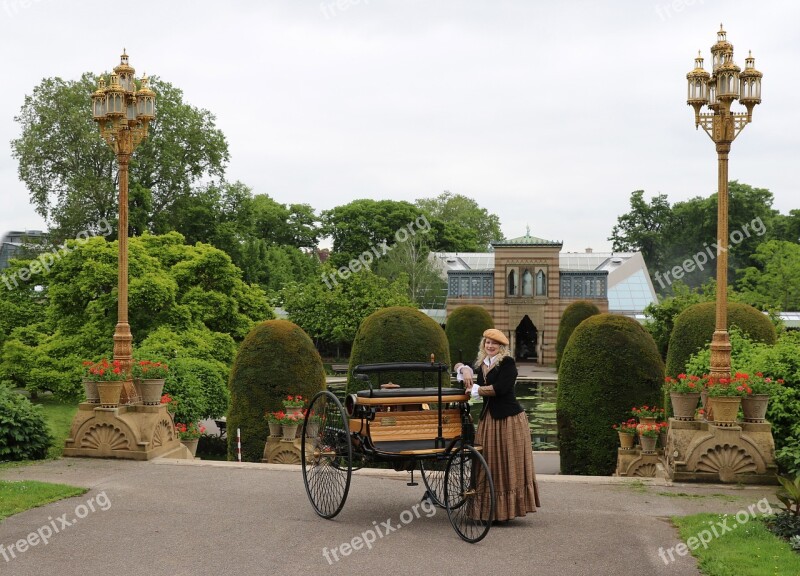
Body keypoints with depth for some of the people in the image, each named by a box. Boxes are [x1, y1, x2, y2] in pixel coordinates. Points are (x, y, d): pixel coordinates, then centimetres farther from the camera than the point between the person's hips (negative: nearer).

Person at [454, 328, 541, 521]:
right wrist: (464, 369, 2)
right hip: (488, 418, 7)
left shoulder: (507, 363, -6)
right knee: (489, 467, 5)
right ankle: (490, 510, 9)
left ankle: (508, 509, 4)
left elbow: (500, 388, -18)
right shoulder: (481, 365, 13)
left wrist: (475, 389, -4)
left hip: (509, 419, -6)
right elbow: (457, 365, 27)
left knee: (509, 465, -2)